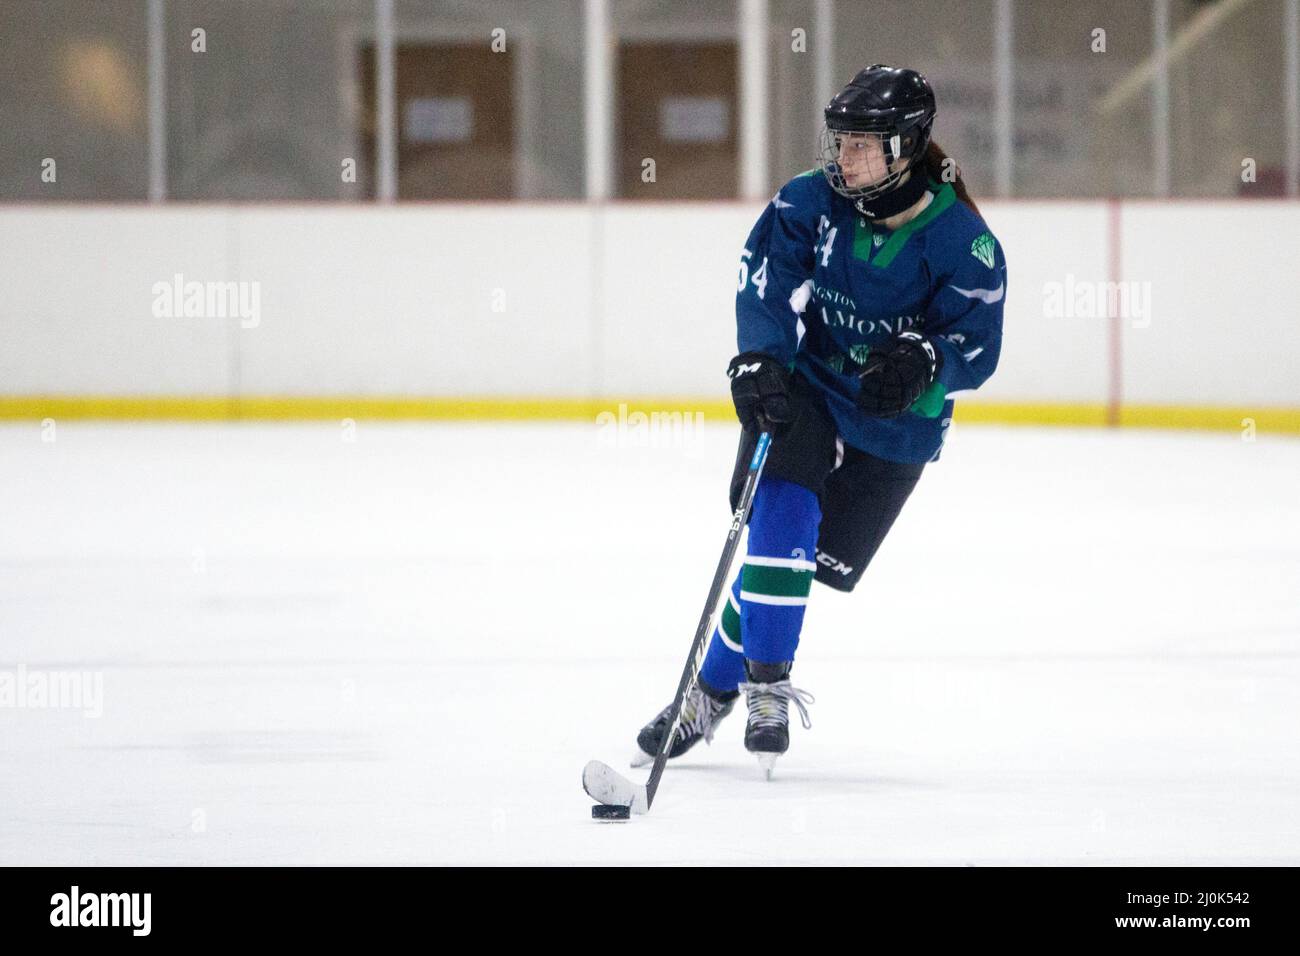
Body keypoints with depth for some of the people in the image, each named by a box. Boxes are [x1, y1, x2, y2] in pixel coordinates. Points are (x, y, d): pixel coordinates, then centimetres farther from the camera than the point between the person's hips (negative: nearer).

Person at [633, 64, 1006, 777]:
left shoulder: (963, 242, -16)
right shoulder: (811, 201, -10)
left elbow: (978, 347, -14)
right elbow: (765, 278, -18)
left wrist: (924, 361, -35)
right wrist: (757, 361, -34)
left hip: (895, 422, -1)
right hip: (804, 386, 1)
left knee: (820, 559, -4)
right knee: (782, 515, -24)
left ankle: (714, 686, 9)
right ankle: (766, 688, -18)